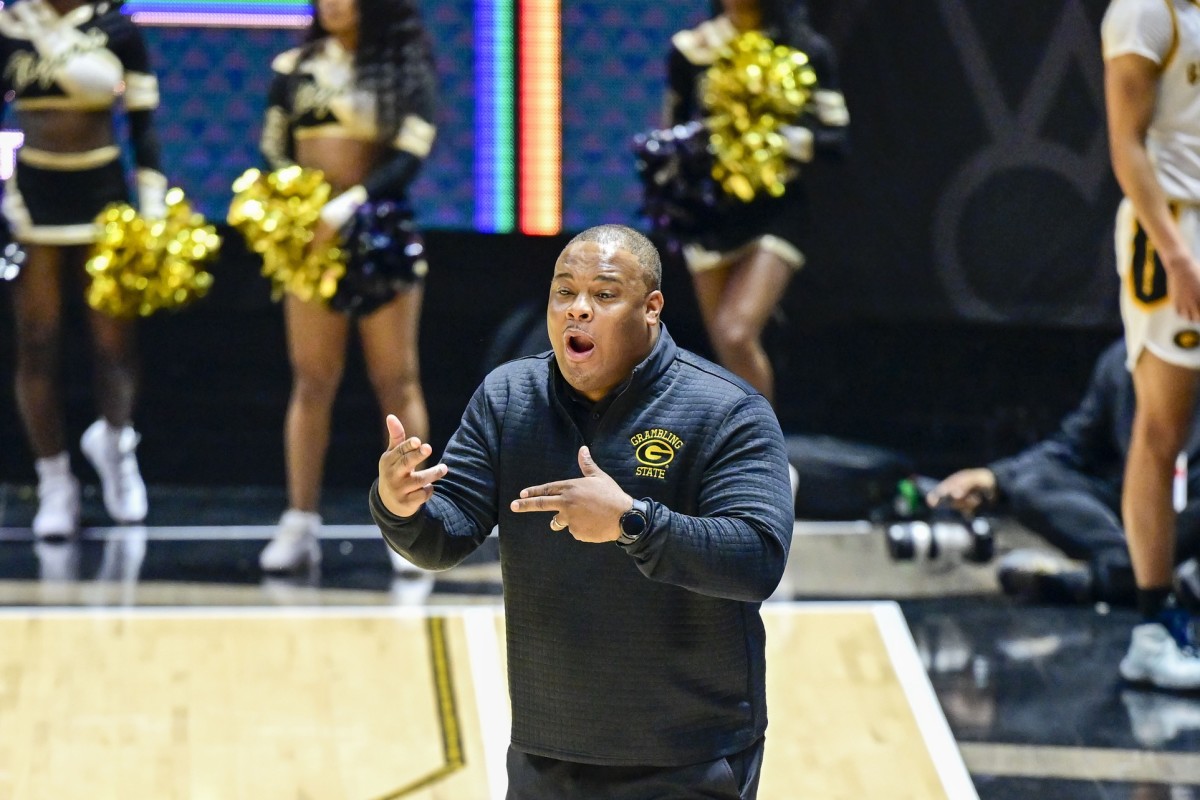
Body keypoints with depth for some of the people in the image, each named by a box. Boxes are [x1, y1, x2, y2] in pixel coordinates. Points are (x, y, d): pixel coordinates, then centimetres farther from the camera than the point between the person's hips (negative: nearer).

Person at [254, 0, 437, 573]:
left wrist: (348, 205, -20)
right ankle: (299, 523, 0)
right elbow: (273, 151, 9)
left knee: (396, 379, 1)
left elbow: (410, 156, -9)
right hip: (309, 236, 2)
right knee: (312, 380, 0)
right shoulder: (294, 68, 9)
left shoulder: (405, 68, 1)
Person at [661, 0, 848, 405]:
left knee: (737, 335, -18)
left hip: (776, 209, -3)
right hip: (710, 211, 3)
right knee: (727, 347, 5)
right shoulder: (690, 49, 6)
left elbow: (835, 138, -2)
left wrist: (783, 138, -18)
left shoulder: (806, 50, 0)